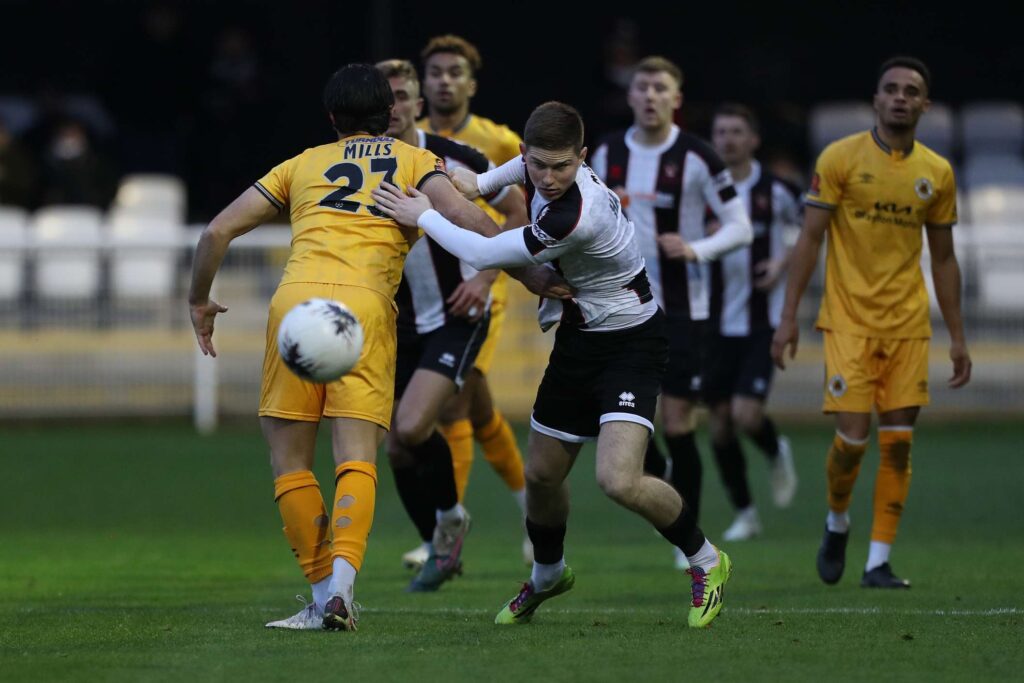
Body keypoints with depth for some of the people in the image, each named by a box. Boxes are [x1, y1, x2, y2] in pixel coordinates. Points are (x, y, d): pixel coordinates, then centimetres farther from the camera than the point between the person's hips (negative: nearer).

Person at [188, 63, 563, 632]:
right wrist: (532, 275, 5)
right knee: (356, 460, -6)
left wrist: (200, 301, 34)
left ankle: (325, 593, 3)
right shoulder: (415, 161, 20)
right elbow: (461, 213, 0)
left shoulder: (303, 164, 24)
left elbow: (218, 231, 20)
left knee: (289, 461, 9)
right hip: (366, 305, -1)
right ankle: (341, 581, -27)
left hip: (296, 298, 1)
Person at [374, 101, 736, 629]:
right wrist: (481, 182, 9)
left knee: (619, 480, -23)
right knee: (541, 474, 15)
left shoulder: (578, 216, -34)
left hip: (630, 343, -8)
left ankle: (706, 561, 3)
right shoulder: (541, 172, -7)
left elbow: (484, 255, -25)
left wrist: (424, 217, -12)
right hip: (577, 341, 8)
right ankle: (547, 575, 44)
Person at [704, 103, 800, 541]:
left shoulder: (774, 191, -4)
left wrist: (785, 263, -3)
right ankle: (744, 513, 19)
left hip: (762, 322, -2)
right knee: (719, 423, 4)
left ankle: (777, 453, 19)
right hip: (716, 323, 3)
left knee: (746, 414, -16)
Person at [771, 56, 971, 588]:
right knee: (853, 437, -9)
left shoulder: (937, 173, 7)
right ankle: (837, 521, 21)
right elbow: (810, 238, -2)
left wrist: (957, 338, 10)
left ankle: (878, 562, 4)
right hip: (849, 320, -3)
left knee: (898, 442, -2)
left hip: (908, 325, 3)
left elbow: (943, 258, 13)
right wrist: (789, 317, -8)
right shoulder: (840, 158, -3)